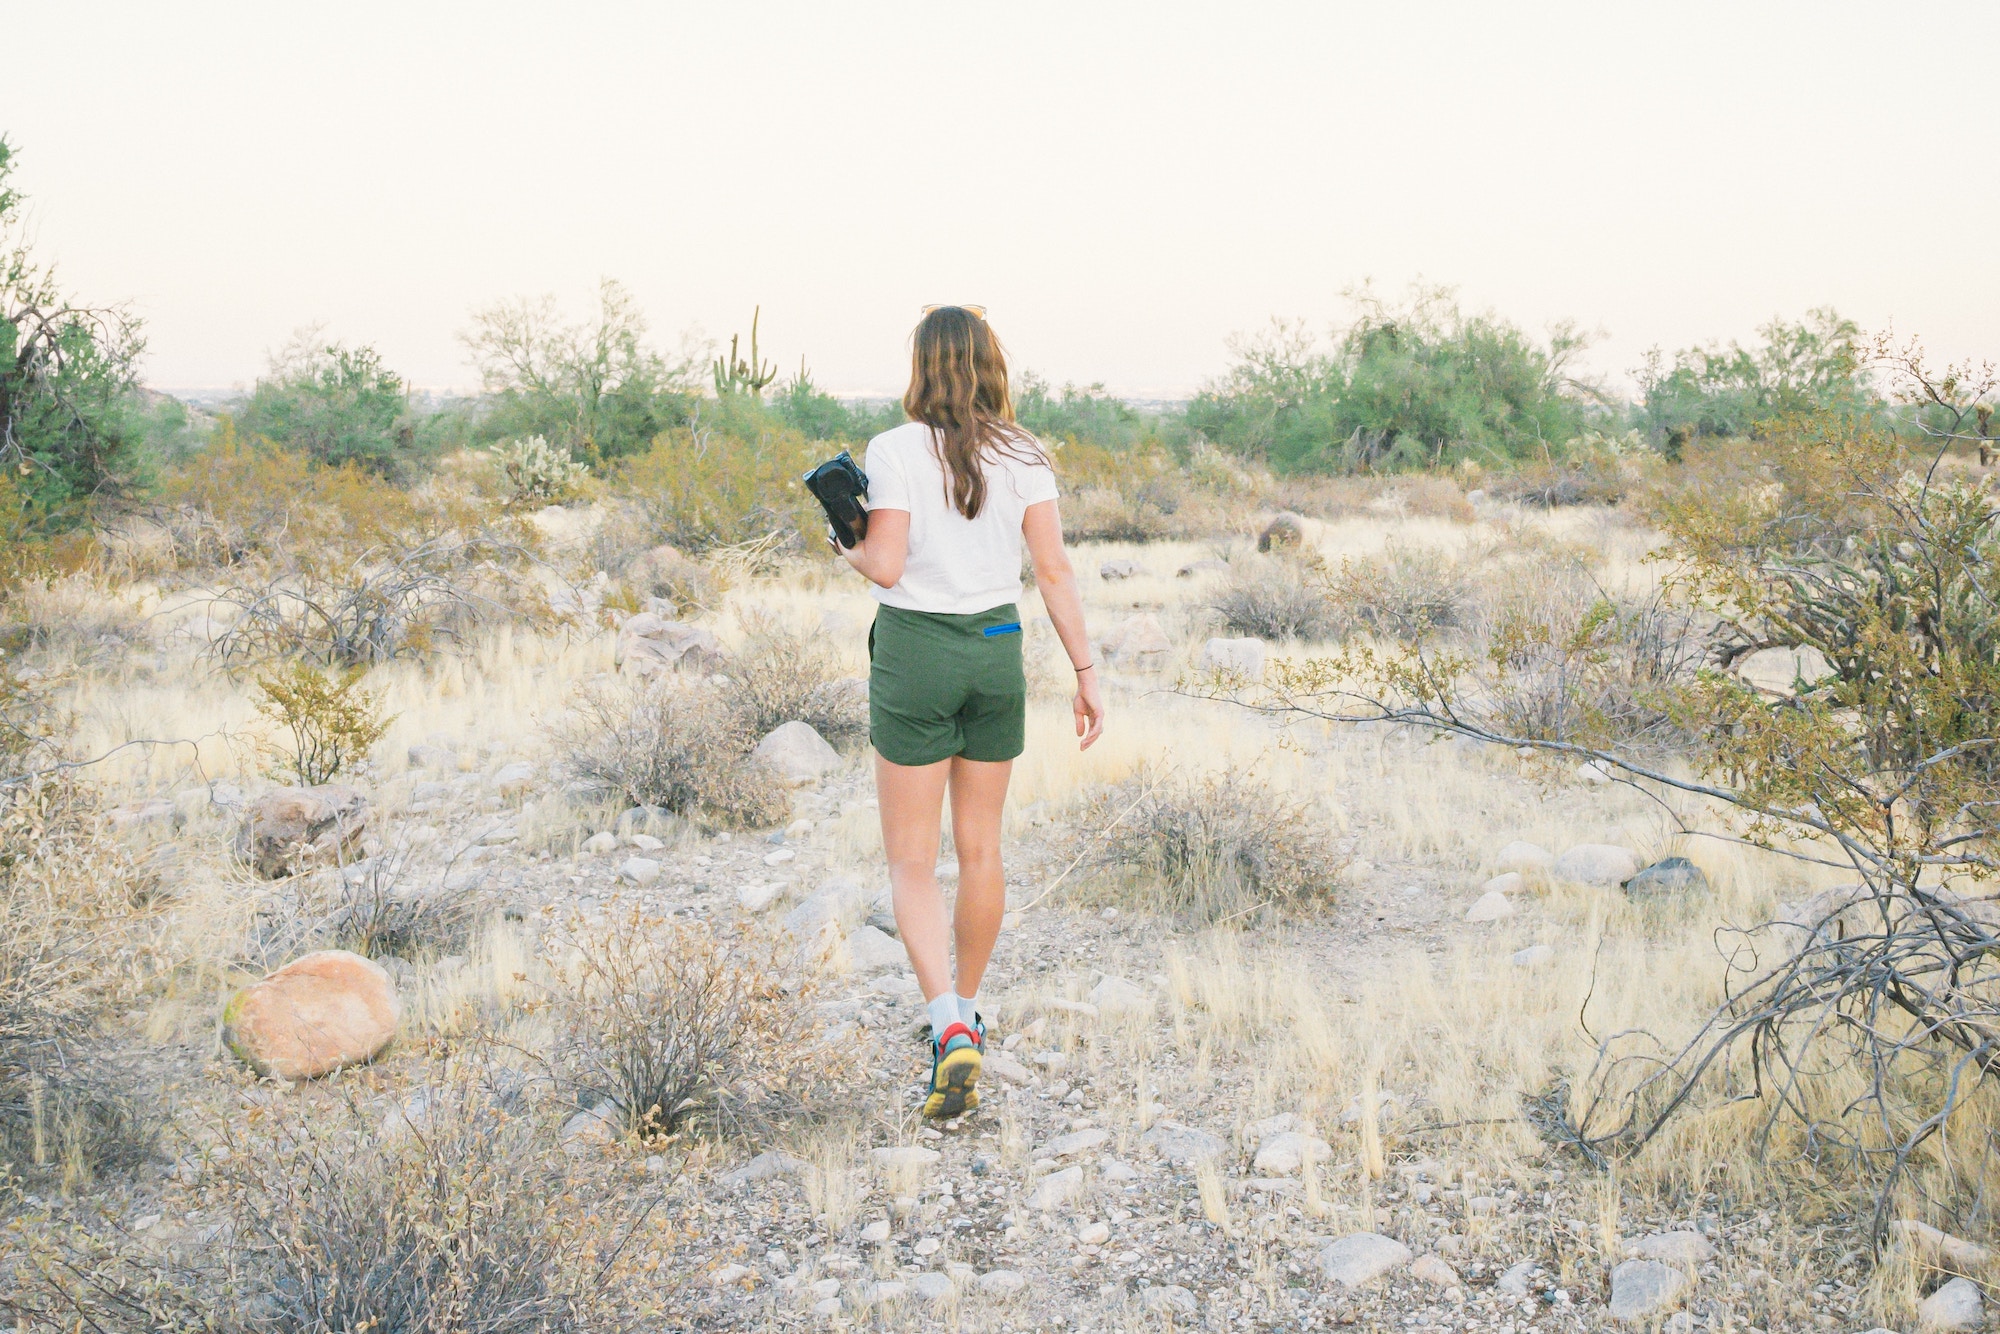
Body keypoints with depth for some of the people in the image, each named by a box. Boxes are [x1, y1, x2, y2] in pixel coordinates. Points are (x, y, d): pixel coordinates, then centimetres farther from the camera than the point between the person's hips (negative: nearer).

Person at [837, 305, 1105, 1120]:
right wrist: (1085, 673, 0)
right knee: (981, 847, 17)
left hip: (915, 654, -4)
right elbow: (1054, 572, -3)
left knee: (911, 861, 1)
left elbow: (886, 566, -17)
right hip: (997, 651, 4)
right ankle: (965, 1011, 32)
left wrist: (849, 546, 5)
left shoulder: (894, 451, -11)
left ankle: (949, 1030, -16)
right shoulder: (1024, 457, 0)